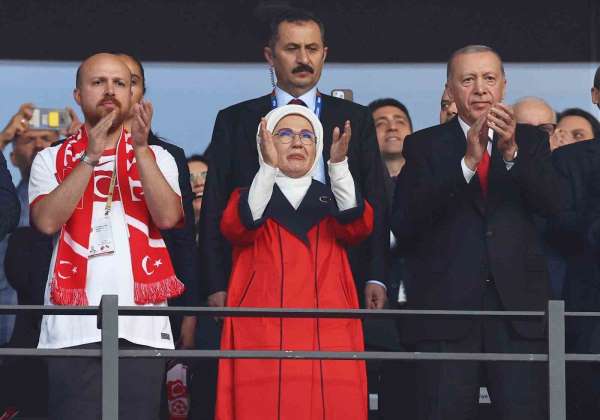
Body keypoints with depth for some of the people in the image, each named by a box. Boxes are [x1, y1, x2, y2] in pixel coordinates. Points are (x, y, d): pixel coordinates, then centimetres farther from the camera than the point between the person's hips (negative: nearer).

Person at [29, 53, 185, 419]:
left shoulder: (157, 158, 15)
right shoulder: (52, 159, 13)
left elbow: (168, 216, -3)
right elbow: (47, 221, -5)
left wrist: (141, 148, -10)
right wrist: (91, 157, -8)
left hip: (142, 326, 1)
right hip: (73, 327, -1)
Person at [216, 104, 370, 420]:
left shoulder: (331, 200, 18)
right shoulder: (248, 198, 13)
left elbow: (357, 225, -5)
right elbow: (239, 227, -10)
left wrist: (339, 165, -19)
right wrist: (268, 167, -22)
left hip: (328, 337, 1)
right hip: (262, 336, -1)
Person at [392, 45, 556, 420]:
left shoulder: (530, 141, 13)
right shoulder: (424, 146, 7)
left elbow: (549, 203, -4)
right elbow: (404, 223, -8)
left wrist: (512, 151, -21)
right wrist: (467, 162, -18)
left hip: (518, 309, 1)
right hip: (446, 309, -1)